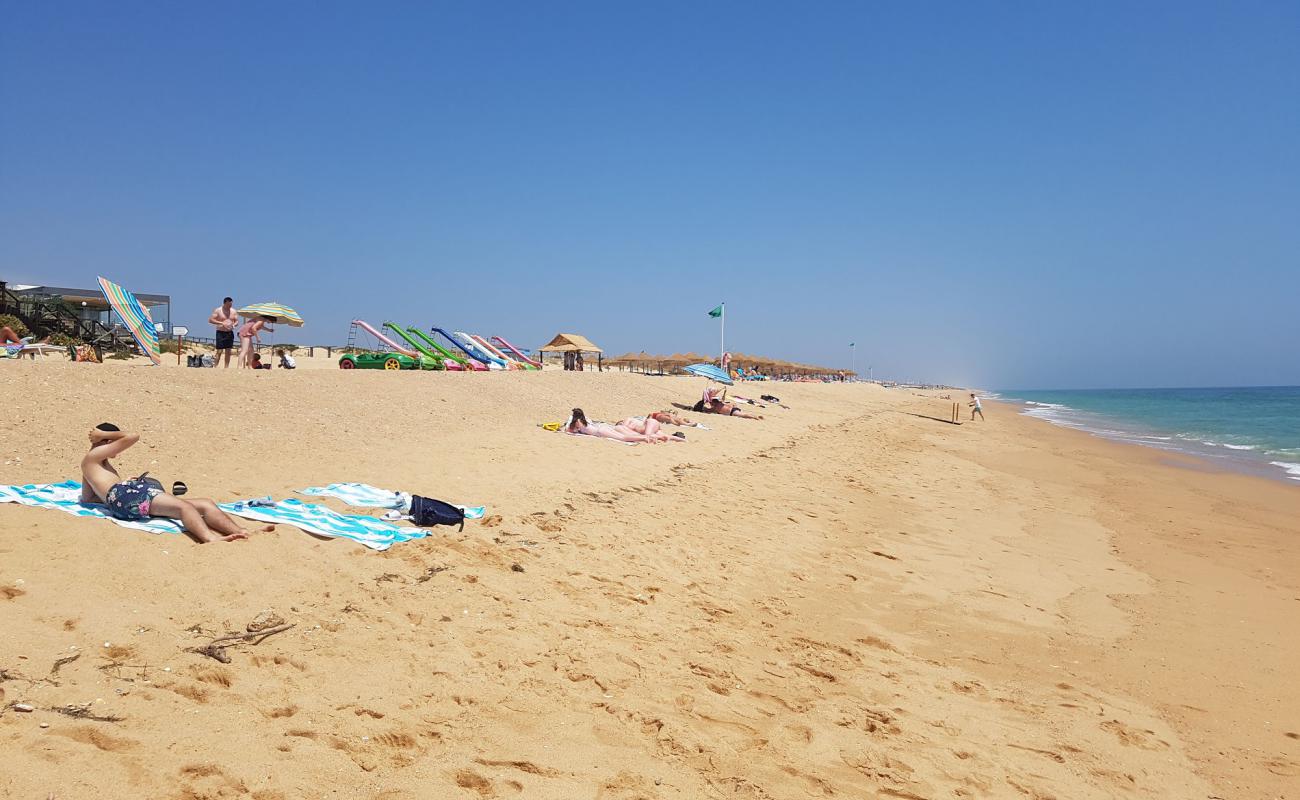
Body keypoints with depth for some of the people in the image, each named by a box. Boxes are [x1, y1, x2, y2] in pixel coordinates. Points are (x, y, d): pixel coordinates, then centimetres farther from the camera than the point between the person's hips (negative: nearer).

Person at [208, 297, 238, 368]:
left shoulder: (234, 311, 9)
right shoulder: (218, 310, -4)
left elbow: (237, 321, 14)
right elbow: (210, 320, -9)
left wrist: (234, 324, -10)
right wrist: (221, 323, -19)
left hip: (230, 333, 4)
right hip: (221, 332, -4)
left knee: (228, 352, 4)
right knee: (219, 351, -9)